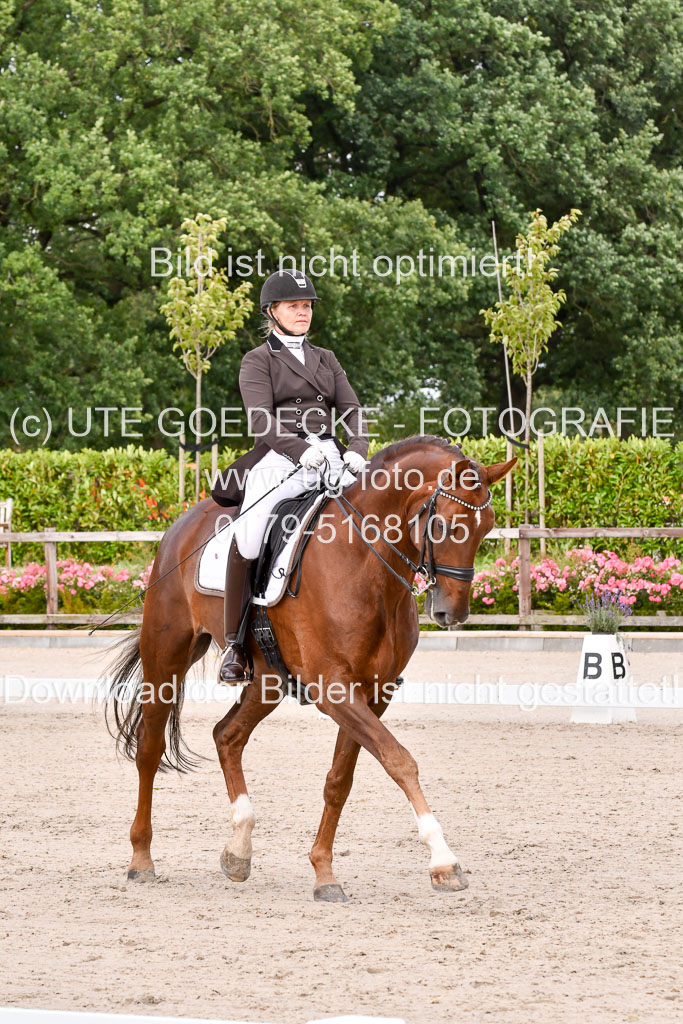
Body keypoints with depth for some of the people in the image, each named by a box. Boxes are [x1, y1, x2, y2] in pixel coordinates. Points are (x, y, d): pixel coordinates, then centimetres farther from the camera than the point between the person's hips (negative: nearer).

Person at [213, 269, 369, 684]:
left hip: (331, 459, 4)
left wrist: (357, 450, -8)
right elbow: (260, 420, -6)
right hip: (280, 460, -4)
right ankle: (234, 644, -17)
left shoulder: (326, 360, 24)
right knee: (247, 540, -28)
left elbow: (353, 411, 14)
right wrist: (300, 449, -24)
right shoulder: (258, 361, 10)